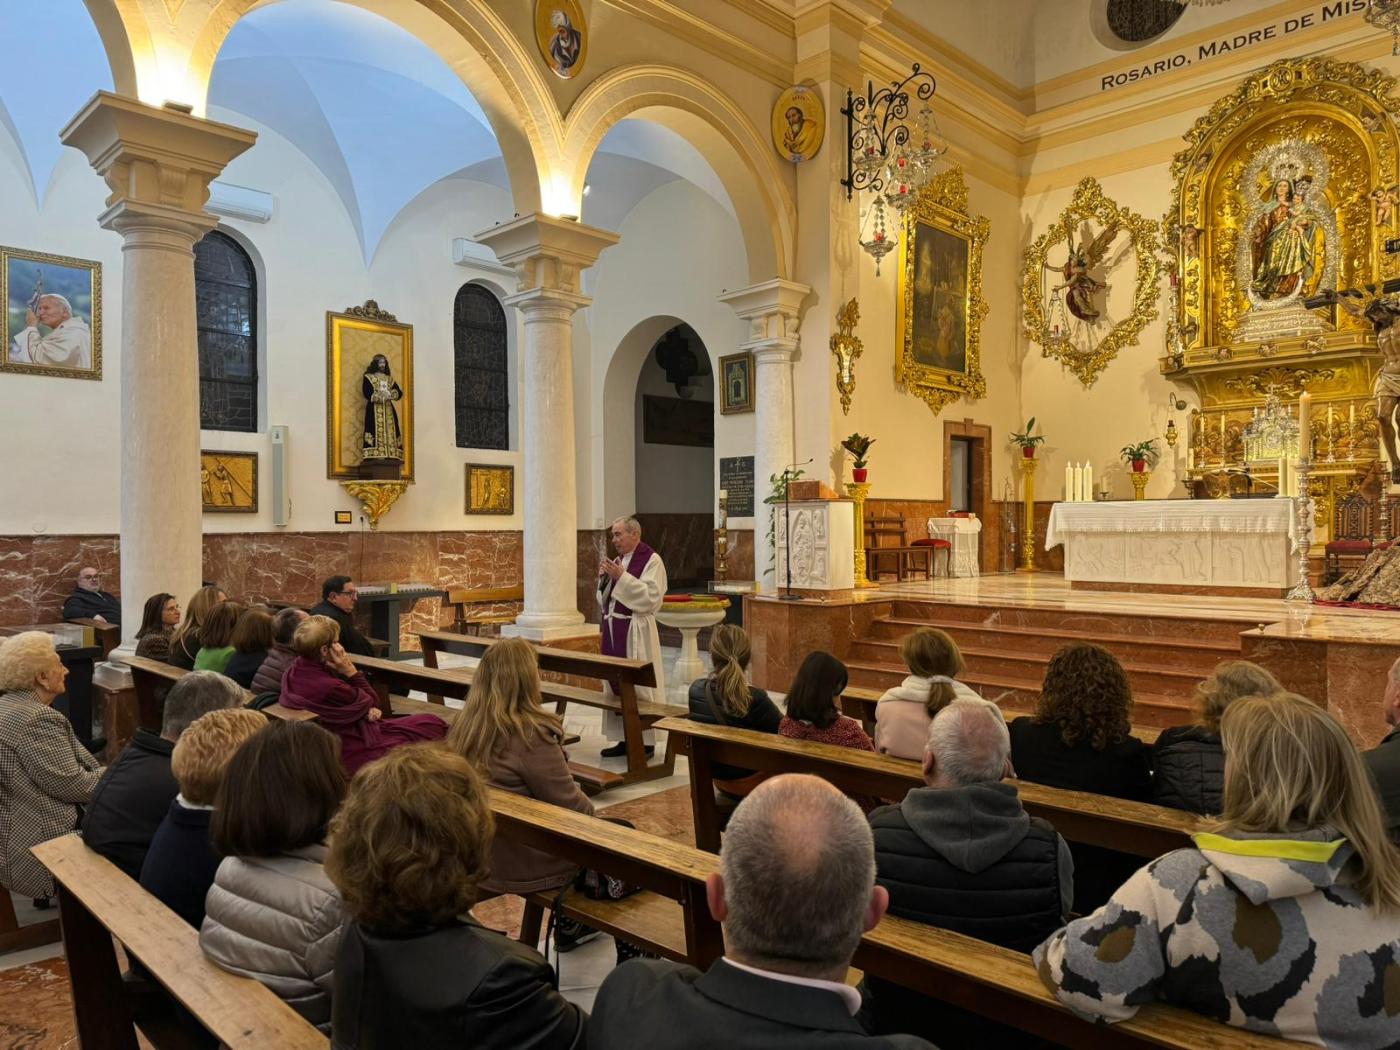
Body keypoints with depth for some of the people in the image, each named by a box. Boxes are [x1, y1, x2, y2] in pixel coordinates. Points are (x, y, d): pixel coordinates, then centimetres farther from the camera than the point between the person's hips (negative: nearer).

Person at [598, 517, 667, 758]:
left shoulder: (651, 560, -8)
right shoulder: (617, 561, 14)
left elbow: (651, 597, -18)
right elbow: (604, 600, 17)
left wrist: (621, 577, -20)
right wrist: (604, 578, -2)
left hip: (636, 632, -7)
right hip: (614, 630, 8)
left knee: (638, 686, -4)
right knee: (615, 684, 9)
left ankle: (645, 741, 6)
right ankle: (625, 739, 18)